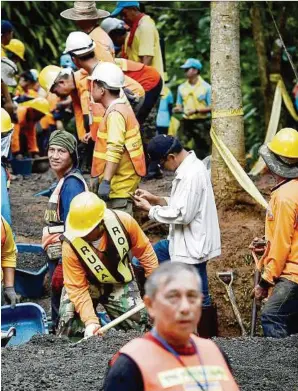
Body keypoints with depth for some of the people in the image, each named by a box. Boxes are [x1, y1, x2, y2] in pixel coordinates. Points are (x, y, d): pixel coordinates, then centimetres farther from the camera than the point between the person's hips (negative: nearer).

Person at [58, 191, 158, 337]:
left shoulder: (123, 221, -29)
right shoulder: (70, 246, -32)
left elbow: (144, 250, -10)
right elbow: (77, 288, -27)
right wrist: (90, 321, -36)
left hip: (120, 283, 2)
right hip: (88, 285, -2)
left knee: (138, 323, -7)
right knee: (68, 324, -18)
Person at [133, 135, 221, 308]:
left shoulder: (192, 175, -24)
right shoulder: (188, 167, 8)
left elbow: (182, 214, -25)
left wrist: (151, 209, -13)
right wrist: (156, 199, 6)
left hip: (193, 245, -11)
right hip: (184, 241, 11)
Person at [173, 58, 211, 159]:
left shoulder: (206, 87, -3)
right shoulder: (182, 87, 11)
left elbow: (211, 107, -5)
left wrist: (196, 110, -17)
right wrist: (177, 109, -7)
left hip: (201, 123, -4)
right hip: (186, 122, 4)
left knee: (202, 151, -2)